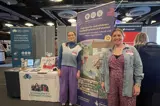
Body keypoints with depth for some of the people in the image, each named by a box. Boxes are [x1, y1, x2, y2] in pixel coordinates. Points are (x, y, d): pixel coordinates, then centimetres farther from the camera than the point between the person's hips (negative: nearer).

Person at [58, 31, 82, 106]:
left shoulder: (78, 48, -1)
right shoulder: (63, 45, 1)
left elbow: (79, 61, 2)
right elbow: (60, 58, 3)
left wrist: (78, 71, -3)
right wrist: (59, 69, -1)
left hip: (73, 69, 0)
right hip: (63, 68, 1)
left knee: (73, 87, 9)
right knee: (63, 86, 10)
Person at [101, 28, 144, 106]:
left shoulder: (132, 49, -1)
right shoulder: (108, 52, 8)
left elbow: (138, 67, -2)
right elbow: (104, 67, 13)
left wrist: (137, 84, -6)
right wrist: (103, 81, 11)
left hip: (127, 85, -2)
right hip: (111, 84, 3)